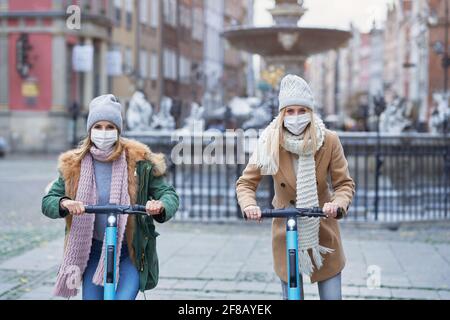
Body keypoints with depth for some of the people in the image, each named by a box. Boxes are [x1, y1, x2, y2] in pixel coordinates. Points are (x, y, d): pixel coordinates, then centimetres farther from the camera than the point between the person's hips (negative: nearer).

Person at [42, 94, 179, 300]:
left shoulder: (138, 160, -5)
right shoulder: (74, 165, 0)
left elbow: (168, 194, -3)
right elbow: (48, 201, -1)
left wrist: (160, 206, -27)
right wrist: (64, 204, -24)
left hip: (131, 252, -2)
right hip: (93, 251, 2)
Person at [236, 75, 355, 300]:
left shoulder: (328, 141, -12)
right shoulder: (270, 143, -12)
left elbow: (345, 183, -7)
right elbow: (246, 183, -5)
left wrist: (338, 203, -29)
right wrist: (249, 205, -27)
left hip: (322, 229, 0)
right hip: (286, 231, 0)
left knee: (332, 296, 3)